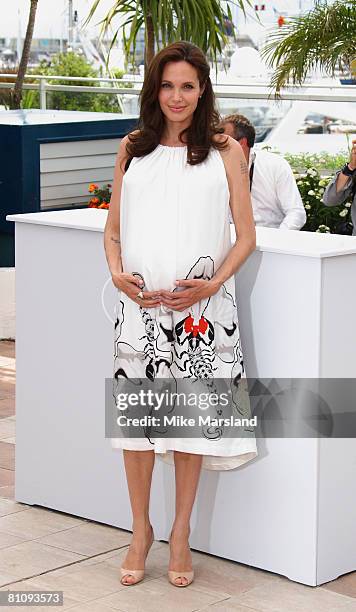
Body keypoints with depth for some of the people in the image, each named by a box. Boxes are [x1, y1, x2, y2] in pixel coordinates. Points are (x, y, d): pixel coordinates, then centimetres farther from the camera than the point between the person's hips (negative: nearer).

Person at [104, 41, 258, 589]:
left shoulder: (226, 151, 4)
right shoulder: (132, 149, 10)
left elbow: (246, 236, 3)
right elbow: (112, 230, 13)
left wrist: (212, 283, -12)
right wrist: (117, 273, -6)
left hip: (201, 305, -2)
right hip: (140, 303, 2)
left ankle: (181, 534, 17)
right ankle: (140, 530, 19)